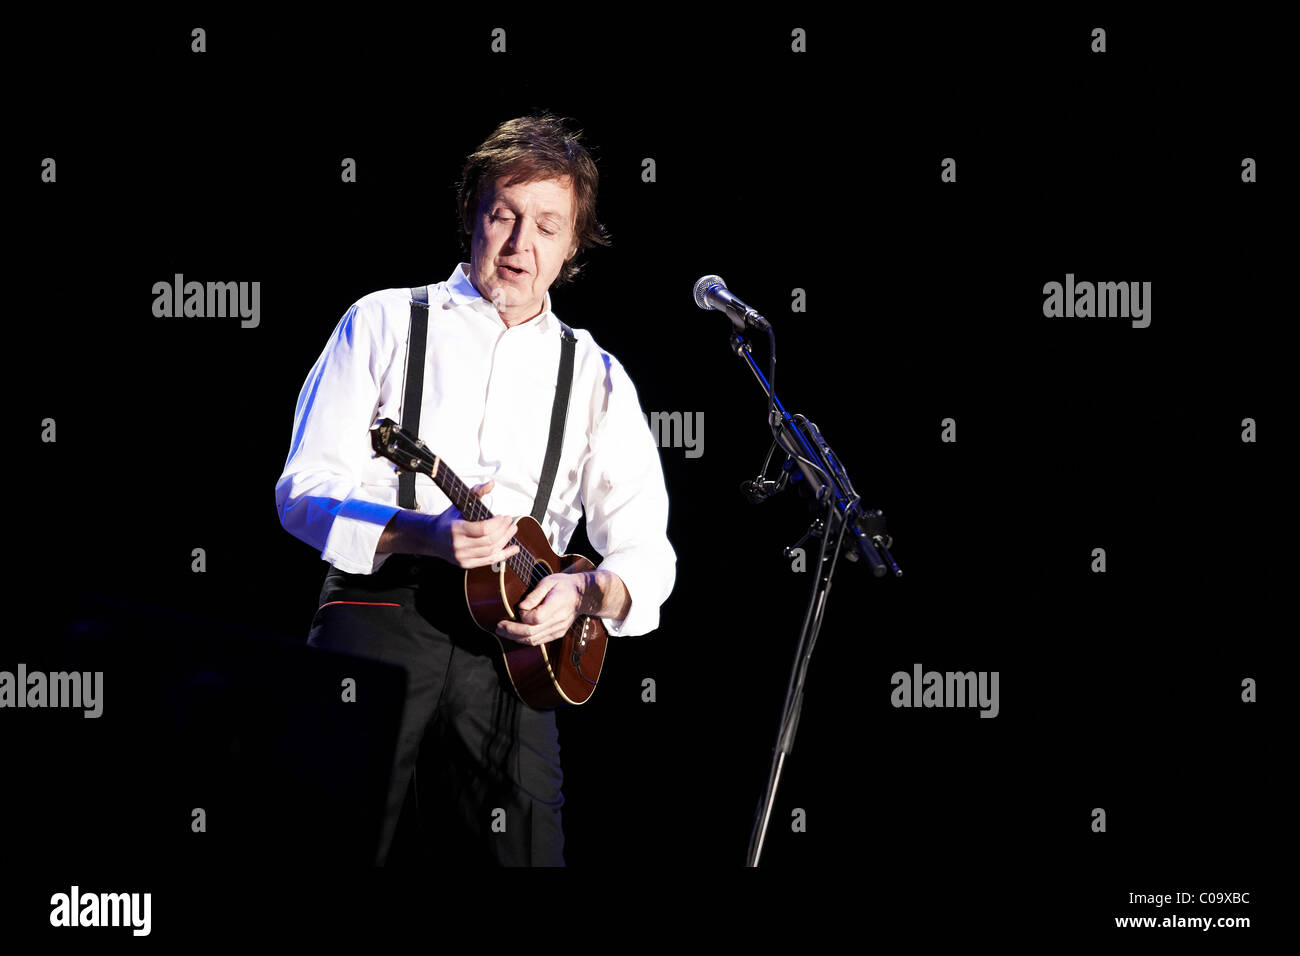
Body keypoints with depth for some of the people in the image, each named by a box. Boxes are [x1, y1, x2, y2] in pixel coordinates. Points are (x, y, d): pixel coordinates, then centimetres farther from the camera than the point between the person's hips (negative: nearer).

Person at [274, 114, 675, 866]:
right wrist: (424, 535, -15)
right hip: (380, 610, -2)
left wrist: (587, 592, -10)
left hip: (509, 635, 2)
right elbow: (304, 492, 2)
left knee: (524, 852, -12)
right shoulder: (386, 321, 11)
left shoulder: (595, 375, 18)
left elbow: (646, 550, 13)